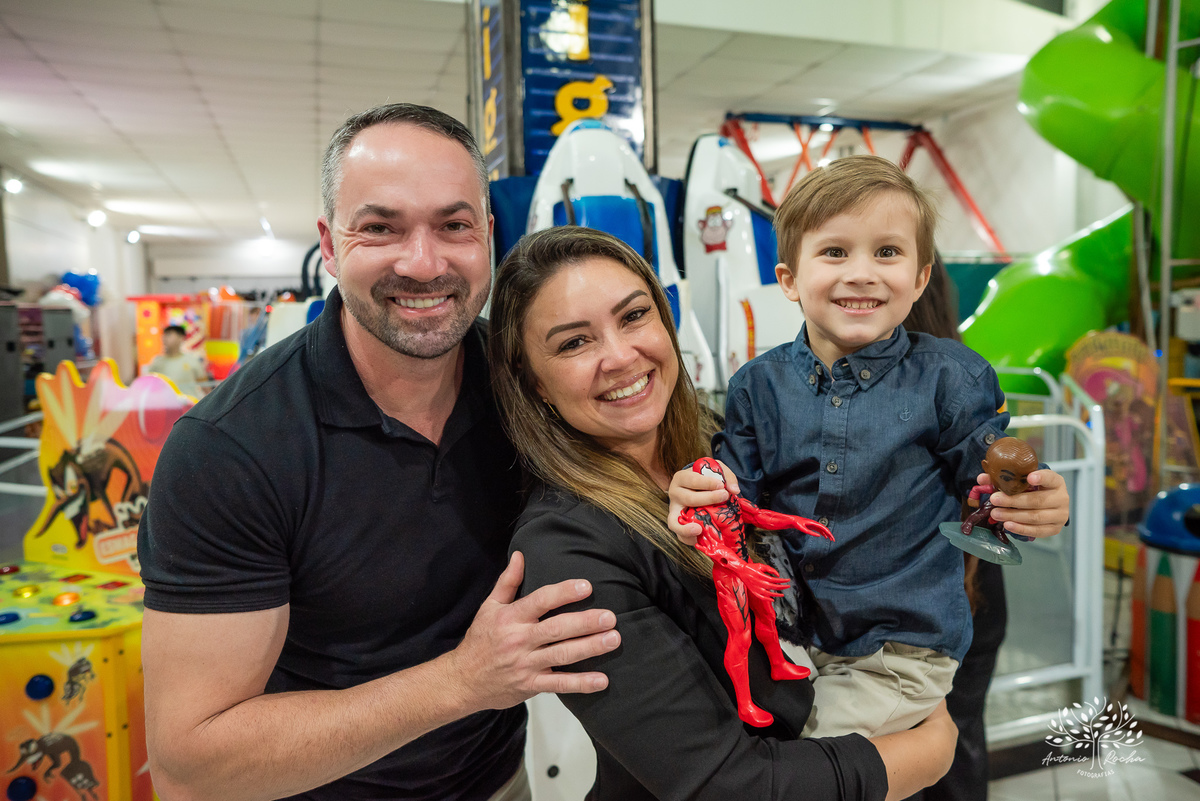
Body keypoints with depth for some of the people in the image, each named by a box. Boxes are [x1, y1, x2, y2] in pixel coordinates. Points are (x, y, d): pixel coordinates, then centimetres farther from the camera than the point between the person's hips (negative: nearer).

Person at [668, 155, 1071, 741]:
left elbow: (993, 482, -3)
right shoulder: (758, 386, -3)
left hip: (901, 651, -3)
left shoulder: (949, 380, -9)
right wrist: (702, 498, -23)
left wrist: (1040, 508, -26)